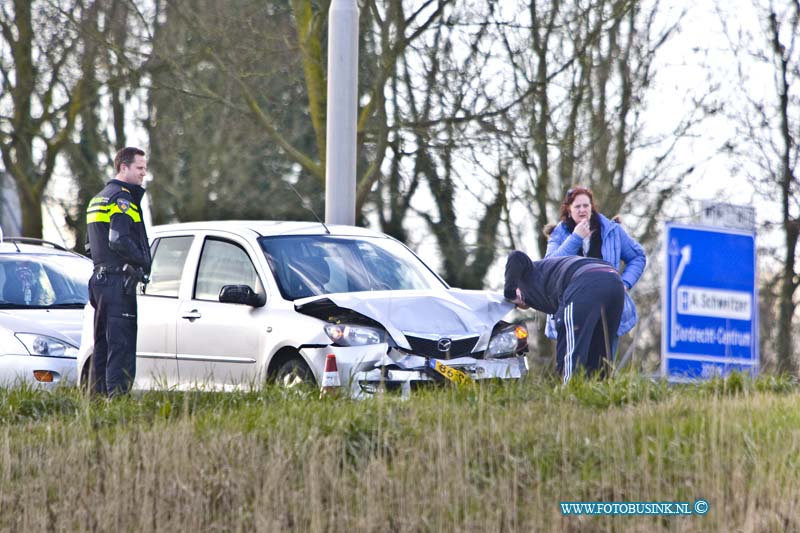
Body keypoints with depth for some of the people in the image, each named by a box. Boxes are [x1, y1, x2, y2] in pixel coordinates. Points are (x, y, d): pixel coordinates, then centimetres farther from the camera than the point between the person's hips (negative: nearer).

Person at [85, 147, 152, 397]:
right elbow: (119, 240, -24)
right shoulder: (121, 198, -11)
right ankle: (118, 393, -16)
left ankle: (98, 394, 14)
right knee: (121, 344, -11)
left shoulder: (98, 199, 20)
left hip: (99, 279, 10)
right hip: (119, 282, -10)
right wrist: (144, 262, -12)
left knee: (103, 344, 12)